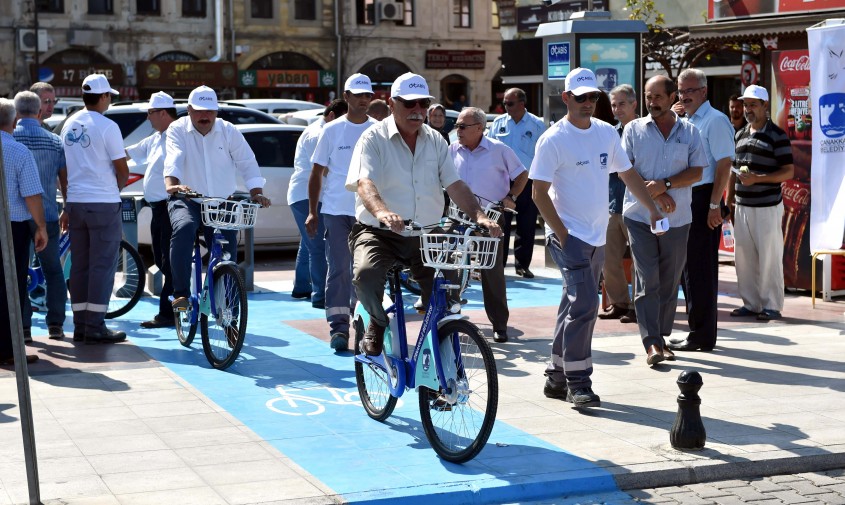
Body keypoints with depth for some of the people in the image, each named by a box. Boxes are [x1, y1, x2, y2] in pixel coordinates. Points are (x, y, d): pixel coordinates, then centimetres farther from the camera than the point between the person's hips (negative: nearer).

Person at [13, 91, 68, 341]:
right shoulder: (55, 141, 2)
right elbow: (64, 180, 4)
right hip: (47, 216, 2)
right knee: (53, 271, 13)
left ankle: (23, 325, 4)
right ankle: (55, 325, 10)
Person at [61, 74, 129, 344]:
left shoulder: (69, 125, 10)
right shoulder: (107, 126, -11)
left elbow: (65, 166, 15)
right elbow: (122, 170, -10)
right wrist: (117, 187, 11)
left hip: (75, 202, 7)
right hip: (103, 204, -6)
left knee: (79, 266, 10)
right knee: (102, 266, -3)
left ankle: (80, 326, 13)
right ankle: (95, 327, -4)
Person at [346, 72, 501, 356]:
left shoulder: (435, 141, 11)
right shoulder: (374, 139, -5)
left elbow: (454, 184, 4)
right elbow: (364, 183, -22)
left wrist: (479, 215, -15)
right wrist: (382, 212, -44)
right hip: (378, 233, -4)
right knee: (366, 273, -32)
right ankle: (377, 322, -1)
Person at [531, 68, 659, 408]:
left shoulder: (607, 133, 8)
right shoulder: (553, 140, -10)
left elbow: (628, 174, 17)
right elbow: (539, 193, -11)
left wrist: (653, 210, 11)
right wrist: (562, 234, -14)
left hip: (597, 236, 7)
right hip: (568, 234, -7)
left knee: (578, 305, 11)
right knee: (584, 303, -16)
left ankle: (557, 377, 22)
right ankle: (577, 382, -9)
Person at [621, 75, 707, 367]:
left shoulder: (689, 132, 8)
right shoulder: (634, 129, 6)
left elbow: (696, 171, 1)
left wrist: (665, 184, -15)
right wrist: (654, 195, -11)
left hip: (677, 218, 2)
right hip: (640, 215, -2)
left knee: (669, 282, 7)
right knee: (647, 280, -8)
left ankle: (661, 337, 19)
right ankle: (652, 343, -11)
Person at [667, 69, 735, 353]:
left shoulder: (715, 121, -10)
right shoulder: (686, 123, 17)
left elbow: (724, 164, -15)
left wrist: (714, 205, -19)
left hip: (704, 199, -9)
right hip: (684, 200, 9)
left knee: (701, 270, -5)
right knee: (688, 268, 12)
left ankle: (702, 336, 1)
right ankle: (697, 331, 21)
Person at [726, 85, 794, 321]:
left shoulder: (777, 135, -5)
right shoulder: (740, 135, 14)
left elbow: (789, 171, -10)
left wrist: (757, 178, -19)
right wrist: (729, 201, 14)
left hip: (767, 207, -6)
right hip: (742, 206, 6)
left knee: (769, 258, -3)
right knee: (743, 257, 7)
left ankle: (771, 306, 5)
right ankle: (750, 303, 16)